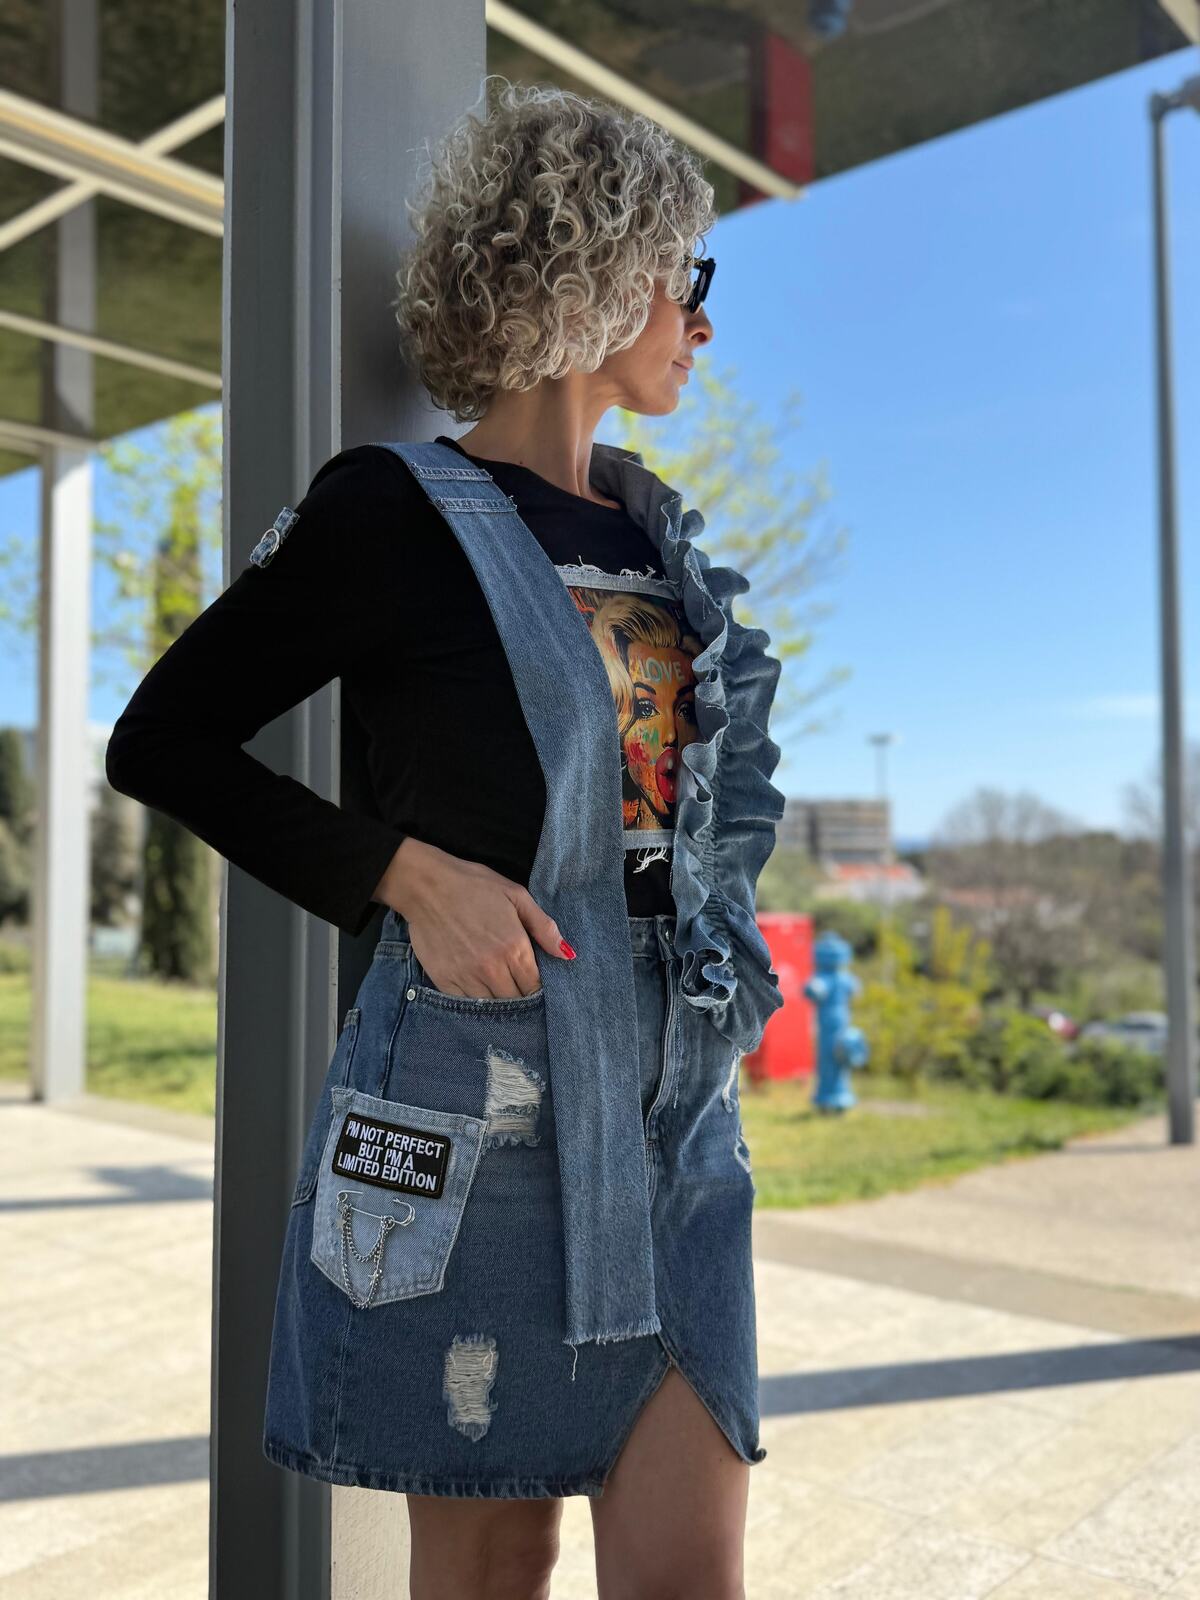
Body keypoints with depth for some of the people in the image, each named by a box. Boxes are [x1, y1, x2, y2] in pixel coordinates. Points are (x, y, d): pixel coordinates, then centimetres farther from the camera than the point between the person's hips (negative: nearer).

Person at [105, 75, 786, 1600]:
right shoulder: (395, 511, -8)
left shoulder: (658, 528, 12)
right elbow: (161, 741, -5)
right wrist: (407, 874, -14)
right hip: (478, 1104, -5)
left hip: (677, 1108, 6)